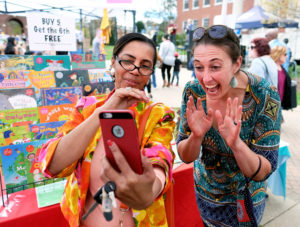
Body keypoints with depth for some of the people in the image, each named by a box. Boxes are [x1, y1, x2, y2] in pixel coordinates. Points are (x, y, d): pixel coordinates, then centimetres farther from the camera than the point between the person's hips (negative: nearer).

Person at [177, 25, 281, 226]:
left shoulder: (265, 96, -28)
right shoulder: (193, 92, -21)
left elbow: (264, 172, -24)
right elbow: (185, 156, -15)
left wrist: (236, 143, -43)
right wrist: (196, 136, -36)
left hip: (245, 198, -2)